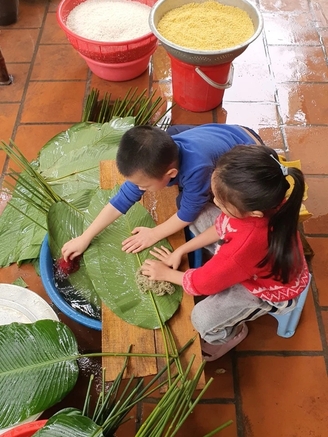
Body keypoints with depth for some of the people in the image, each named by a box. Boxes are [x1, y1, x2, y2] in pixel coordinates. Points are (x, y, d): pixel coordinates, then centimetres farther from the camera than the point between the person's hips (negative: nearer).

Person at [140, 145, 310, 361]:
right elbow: (220, 227, -4)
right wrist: (180, 251, -5)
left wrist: (166, 273, -8)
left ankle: (230, 335, 21)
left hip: (270, 288, -7)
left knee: (202, 319, -17)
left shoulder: (245, 245, -47)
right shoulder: (258, 202, -28)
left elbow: (202, 282, -26)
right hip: (255, 264, 7)